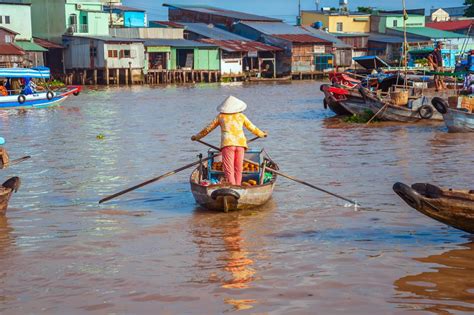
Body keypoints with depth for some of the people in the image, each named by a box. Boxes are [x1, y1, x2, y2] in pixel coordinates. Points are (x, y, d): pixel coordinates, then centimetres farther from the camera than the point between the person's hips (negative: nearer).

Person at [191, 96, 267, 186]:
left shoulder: (221, 116, 12)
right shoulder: (241, 116, 16)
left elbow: (208, 128, 17)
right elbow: (252, 128, 25)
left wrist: (197, 136, 30)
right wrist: (262, 134, 44)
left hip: (227, 144, -2)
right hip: (240, 143, 2)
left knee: (229, 170, -5)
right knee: (238, 169, 13)